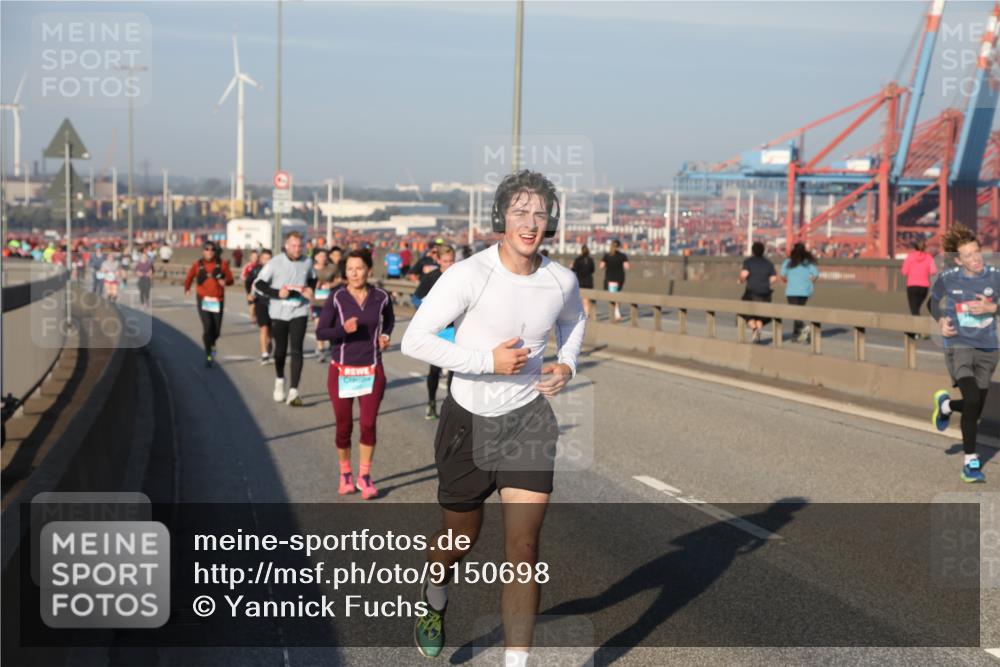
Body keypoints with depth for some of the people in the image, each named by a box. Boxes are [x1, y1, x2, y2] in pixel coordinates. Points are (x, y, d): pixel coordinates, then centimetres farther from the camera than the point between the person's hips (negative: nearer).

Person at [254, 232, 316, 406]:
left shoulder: (307, 263, 1)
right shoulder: (275, 263, -9)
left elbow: (313, 279, 20)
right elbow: (258, 284, -5)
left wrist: (310, 289, -2)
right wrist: (277, 293, -18)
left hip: (299, 312, 1)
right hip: (278, 312, -1)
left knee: (296, 351, -10)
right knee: (280, 350, 13)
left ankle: (293, 392, -13)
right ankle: (279, 380, 41)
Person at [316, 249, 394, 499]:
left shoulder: (381, 297, -2)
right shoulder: (336, 298, -7)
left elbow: (389, 319, 20)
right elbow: (320, 332, -8)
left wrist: (385, 335, 1)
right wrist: (343, 329, -25)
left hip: (371, 371, 1)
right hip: (342, 372, -1)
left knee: (368, 424, -5)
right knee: (344, 426, 5)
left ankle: (364, 476, 12)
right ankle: (345, 475, 26)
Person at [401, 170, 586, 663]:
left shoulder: (561, 281, -4)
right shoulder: (469, 275, -18)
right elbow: (414, 340, -20)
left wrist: (567, 364, 1)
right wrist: (488, 360, -24)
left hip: (528, 419, 2)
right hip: (469, 420, -2)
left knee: (523, 548, -9)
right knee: (458, 540, 17)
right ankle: (435, 601, 51)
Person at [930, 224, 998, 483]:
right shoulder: (947, 278, -6)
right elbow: (934, 301, 13)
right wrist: (941, 321, -5)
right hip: (959, 347, -3)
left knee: (975, 410, 11)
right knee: (972, 400, -21)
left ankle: (945, 404, 47)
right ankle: (970, 461, -5)